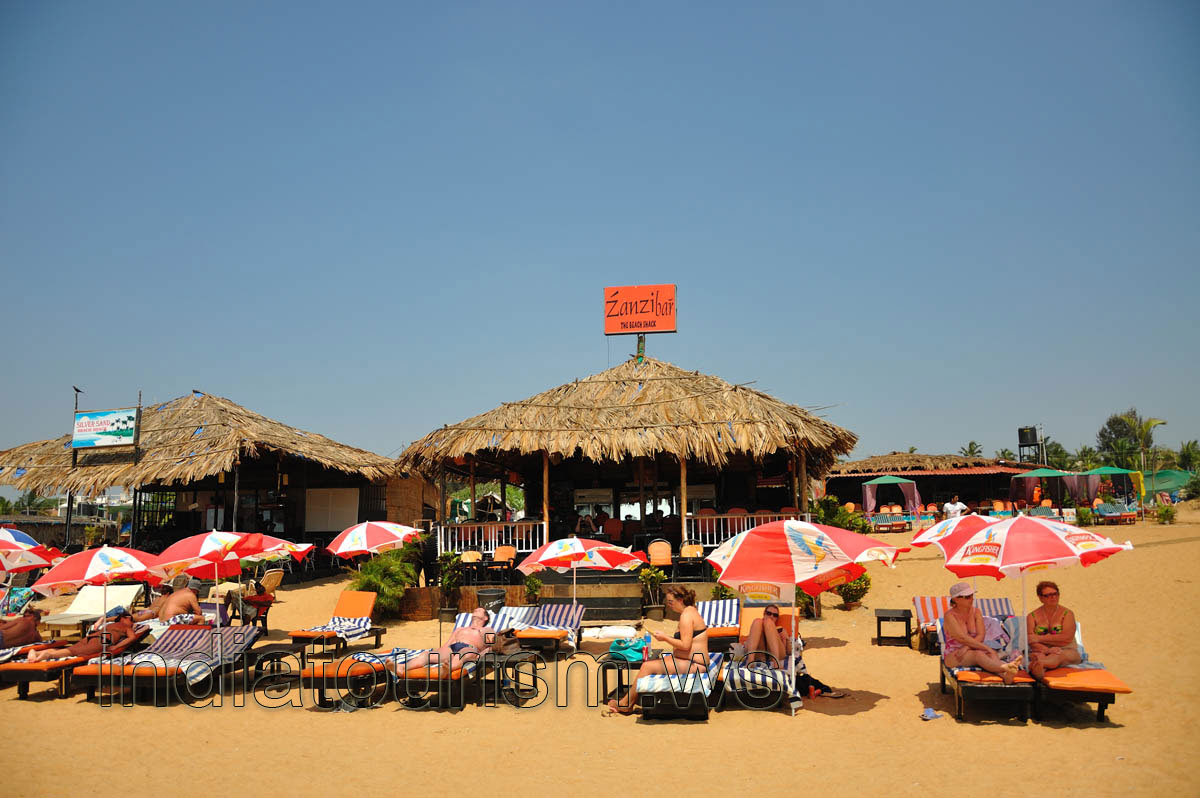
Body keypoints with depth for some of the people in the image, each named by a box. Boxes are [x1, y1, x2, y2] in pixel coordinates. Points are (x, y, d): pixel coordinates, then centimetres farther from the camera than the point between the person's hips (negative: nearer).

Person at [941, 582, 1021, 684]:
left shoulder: (976, 612, 8)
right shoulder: (950, 616, -9)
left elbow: (981, 636, -3)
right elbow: (963, 638, -20)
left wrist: (966, 647, -20)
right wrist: (987, 648, -25)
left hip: (972, 650, 4)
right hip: (953, 655, -4)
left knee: (992, 655, -30)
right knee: (978, 654, -35)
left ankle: (1006, 675, -62)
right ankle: (1004, 667, -64)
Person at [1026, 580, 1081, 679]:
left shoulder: (1067, 614, 5)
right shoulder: (1032, 616, 8)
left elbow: (1067, 638, -10)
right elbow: (1031, 642, -5)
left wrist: (1039, 638, -11)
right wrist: (1048, 650, -25)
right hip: (1041, 651, 1)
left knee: (1059, 656, -37)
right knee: (1039, 656, -35)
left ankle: (1035, 664, -71)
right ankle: (1038, 670, -72)